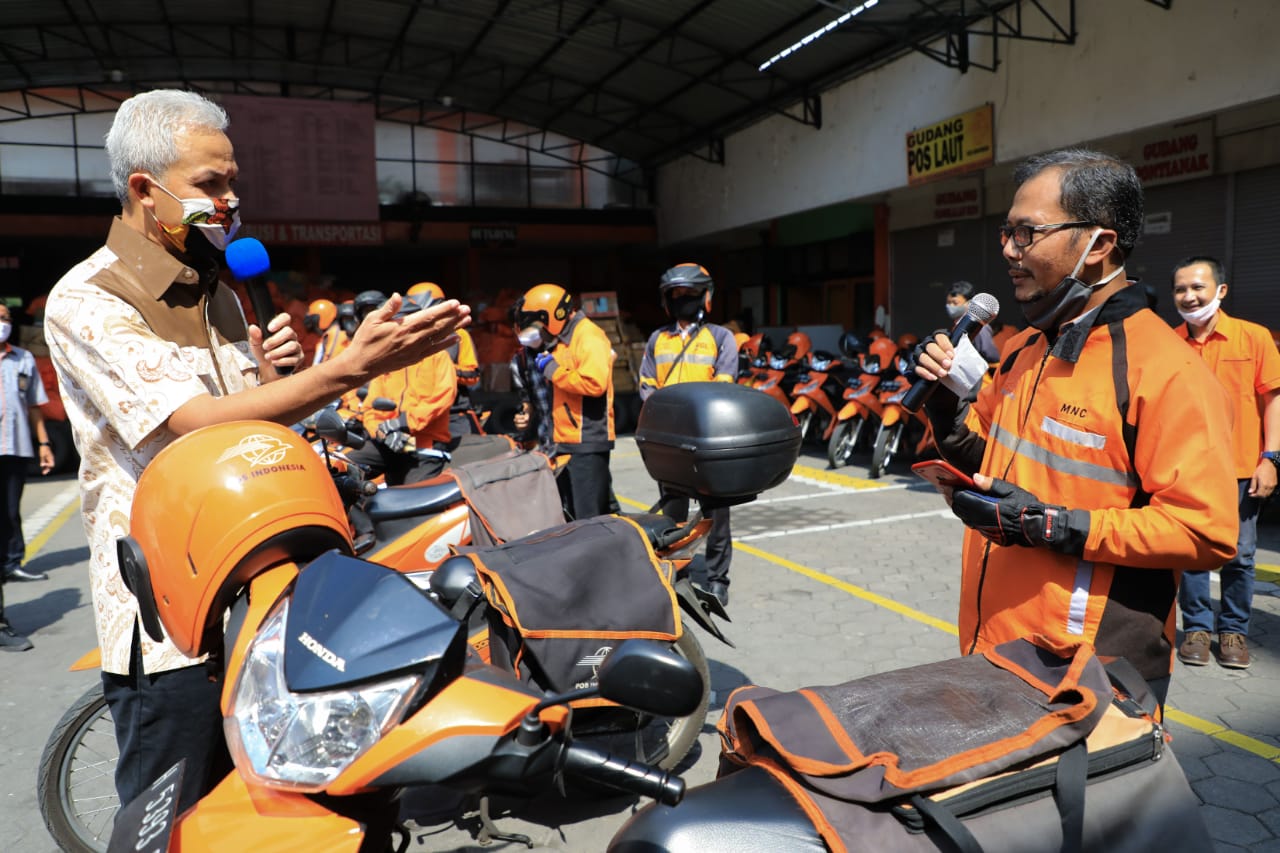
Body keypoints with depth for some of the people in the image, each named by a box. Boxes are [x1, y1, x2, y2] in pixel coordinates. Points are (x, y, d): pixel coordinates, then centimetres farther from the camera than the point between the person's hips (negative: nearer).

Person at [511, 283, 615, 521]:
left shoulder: (588, 336, -11)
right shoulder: (558, 342, 18)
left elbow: (595, 383, -26)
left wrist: (553, 370, -18)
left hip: (587, 441, -10)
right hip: (564, 441, 10)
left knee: (589, 517, -9)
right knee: (569, 515, 15)